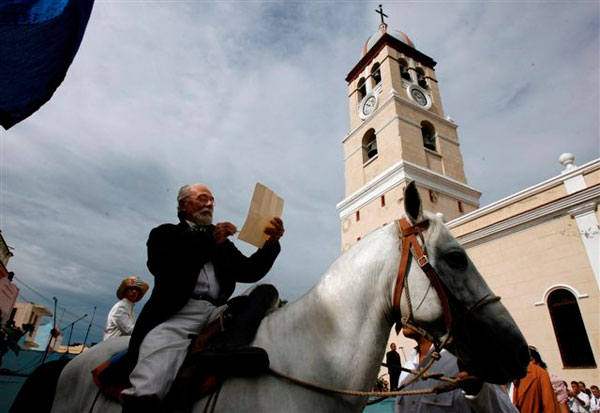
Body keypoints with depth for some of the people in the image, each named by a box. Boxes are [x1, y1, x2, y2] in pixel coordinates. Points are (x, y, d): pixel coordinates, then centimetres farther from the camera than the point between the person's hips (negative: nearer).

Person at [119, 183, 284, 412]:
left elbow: (249, 271, 17)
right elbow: (158, 264, -3)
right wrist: (209, 241, -10)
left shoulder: (222, 242, 27)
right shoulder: (166, 233, 17)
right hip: (179, 313, -4)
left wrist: (271, 242, 0)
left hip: (217, 313, 5)